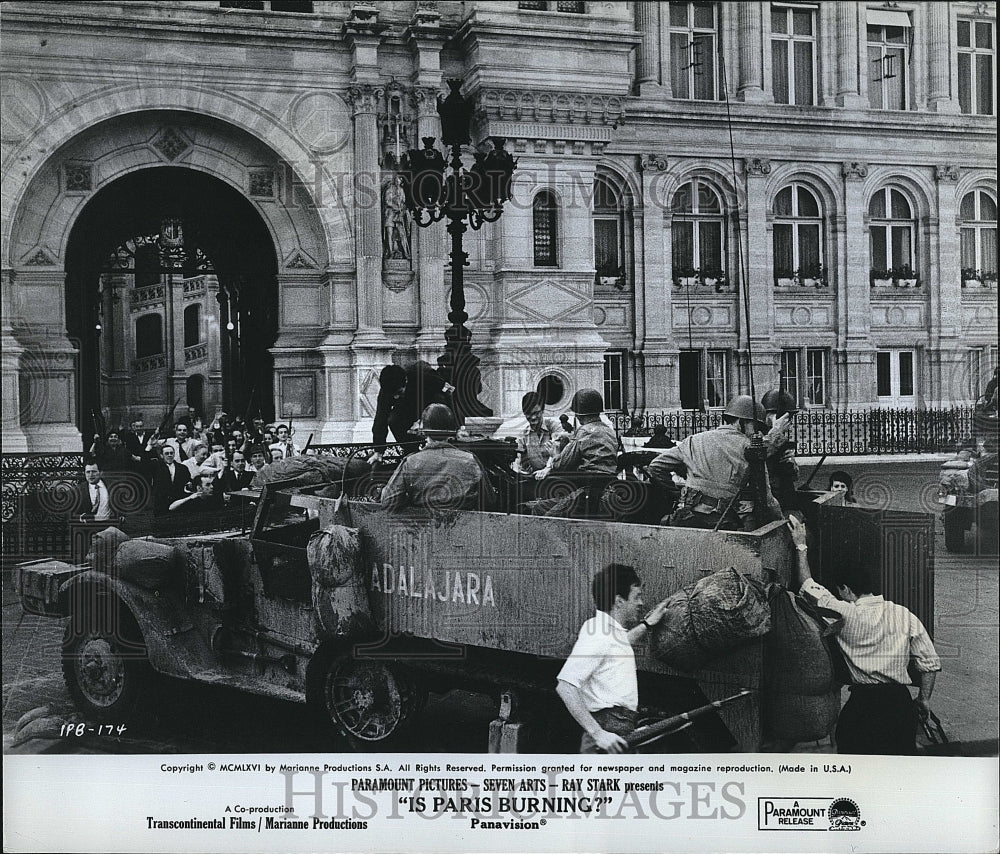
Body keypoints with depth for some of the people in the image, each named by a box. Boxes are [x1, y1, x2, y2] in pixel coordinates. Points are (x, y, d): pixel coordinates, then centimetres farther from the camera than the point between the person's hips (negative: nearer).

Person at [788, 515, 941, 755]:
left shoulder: (845, 614, -6)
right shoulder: (905, 616, 2)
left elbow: (809, 587, 5)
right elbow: (929, 662, 2)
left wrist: (801, 547, 14)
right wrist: (924, 700, 14)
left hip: (861, 703, -3)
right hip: (900, 703, 3)